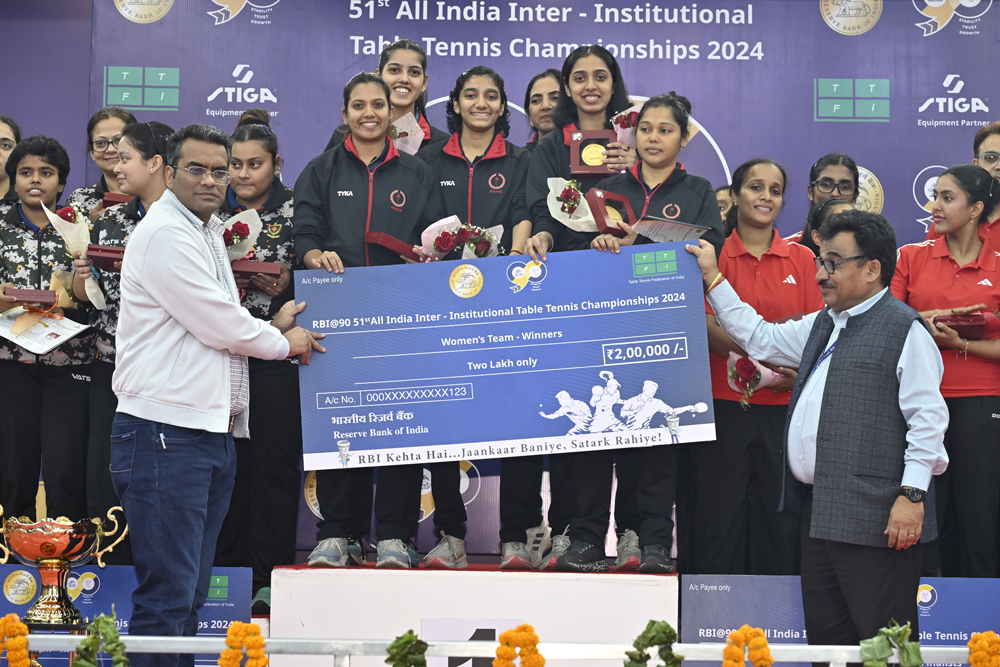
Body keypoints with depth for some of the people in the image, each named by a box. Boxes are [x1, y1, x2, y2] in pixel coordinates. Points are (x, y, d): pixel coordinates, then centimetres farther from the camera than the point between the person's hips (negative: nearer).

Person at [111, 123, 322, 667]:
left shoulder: (207, 234, 22)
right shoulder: (164, 234, -9)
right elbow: (219, 325, -13)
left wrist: (271, 327, 14)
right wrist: (284, 341, 4)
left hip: (212, 432, 10)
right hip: (166, 431, -10)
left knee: (191, 595, 11)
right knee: (167, 597, -10)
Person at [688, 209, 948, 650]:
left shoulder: (904, 329, -7)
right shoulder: (820, 326, 20)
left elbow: (927, 418, -13)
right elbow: (758, 338, 32)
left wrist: (912, 496, -18)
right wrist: (712, 279, 30)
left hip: (873, 516, -9)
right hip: (820, 513, 9)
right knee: (825, 637, 13)